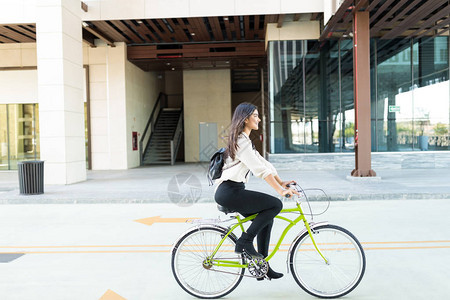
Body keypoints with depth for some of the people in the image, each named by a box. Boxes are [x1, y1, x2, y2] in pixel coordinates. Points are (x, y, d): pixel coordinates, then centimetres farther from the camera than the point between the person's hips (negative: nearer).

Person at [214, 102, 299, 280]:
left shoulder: (244, 140, 20)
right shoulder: (241, 141, -13)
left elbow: (263, 163, 20)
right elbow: (260, 170, -21)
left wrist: (281, 182, 15)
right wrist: (281, 191, -22)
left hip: (231, 191, 10)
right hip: (229, 193, -10)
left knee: (266, 219, 11)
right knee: (276, 204, -12)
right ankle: (245, 241, -5)